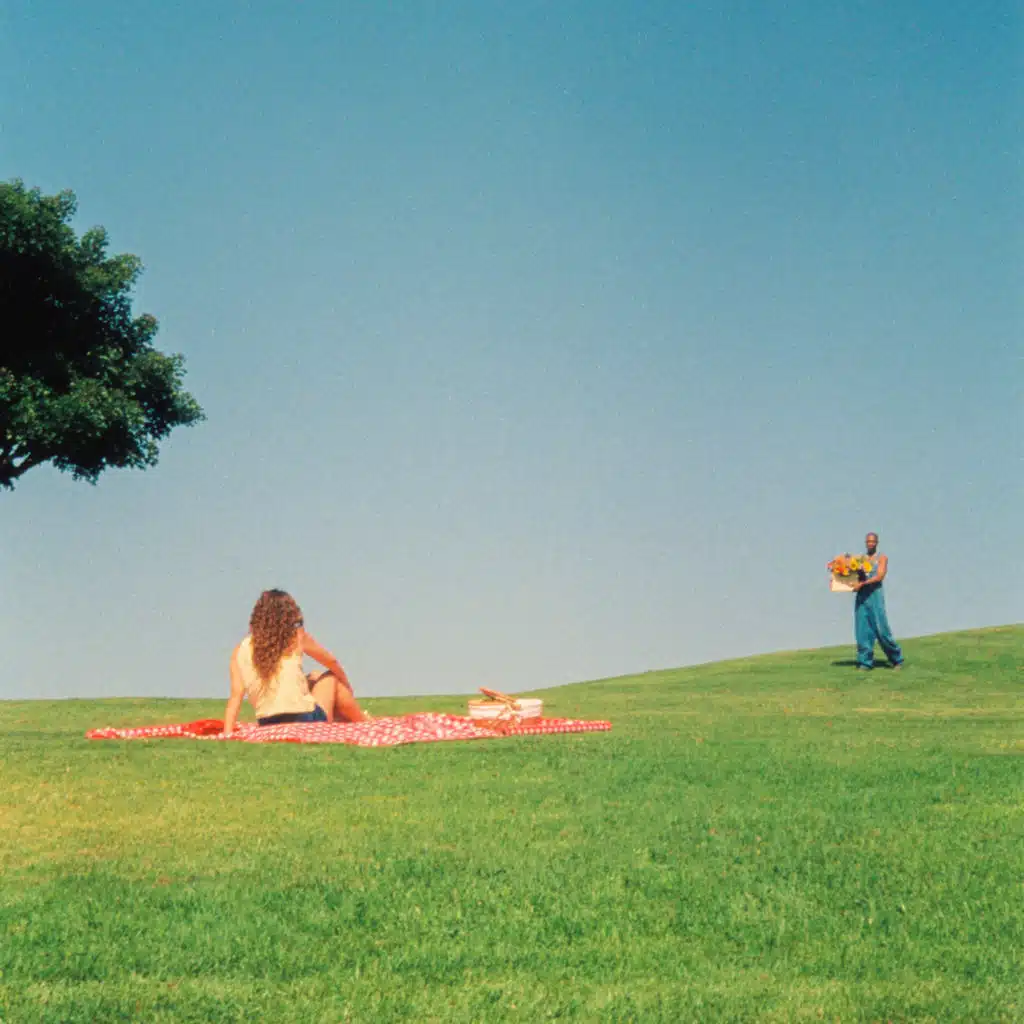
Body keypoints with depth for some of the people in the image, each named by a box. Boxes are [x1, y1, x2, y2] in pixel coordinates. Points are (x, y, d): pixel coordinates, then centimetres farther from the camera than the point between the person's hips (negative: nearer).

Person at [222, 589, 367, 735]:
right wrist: (347, 689, 31)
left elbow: (235, 697, -5)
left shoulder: (240, 651, 1)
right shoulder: (297, 638, -3)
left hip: (268, 730, 4)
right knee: (331, 679, 26)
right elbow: (332, 662, 13)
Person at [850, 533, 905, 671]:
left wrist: (862, 583, -17)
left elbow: (880, 576, -9)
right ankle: (865, 662, 4)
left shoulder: (882, 558, 4)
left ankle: (896, 659, 9)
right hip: (861, 596, 4)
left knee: (881, 629, -6)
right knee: (863, 630, 0)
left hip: (875, 595, -4)